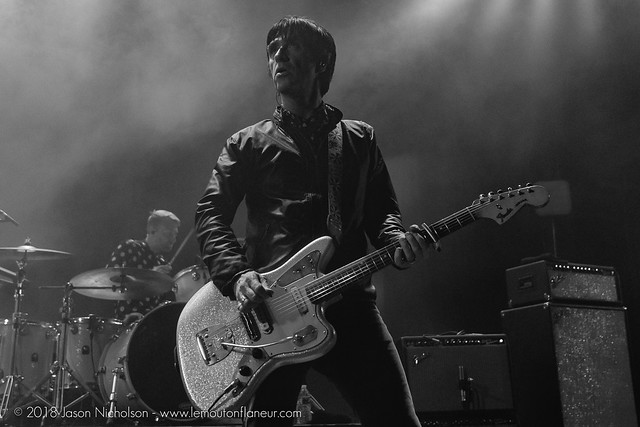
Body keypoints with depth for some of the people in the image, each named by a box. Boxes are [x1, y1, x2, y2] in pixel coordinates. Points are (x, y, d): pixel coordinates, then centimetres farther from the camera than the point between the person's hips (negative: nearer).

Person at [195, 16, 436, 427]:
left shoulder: (359, 138, 19)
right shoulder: (248, 143, 14)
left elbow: (383, 209, 17)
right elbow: (211, 215, 6)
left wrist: (396, 239, -8)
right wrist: (237, 275, -12)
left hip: (348, 298, 1)